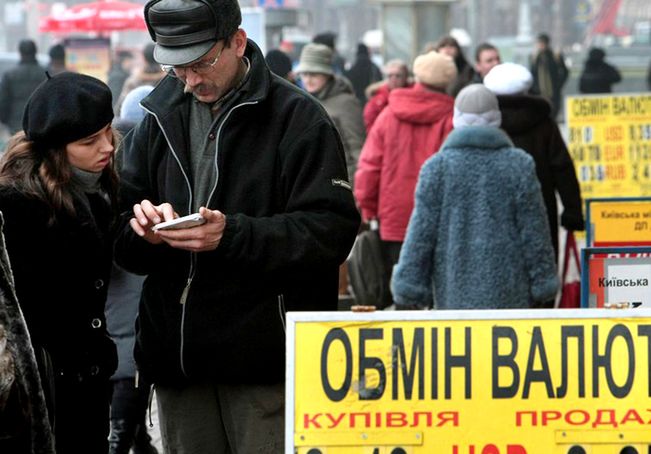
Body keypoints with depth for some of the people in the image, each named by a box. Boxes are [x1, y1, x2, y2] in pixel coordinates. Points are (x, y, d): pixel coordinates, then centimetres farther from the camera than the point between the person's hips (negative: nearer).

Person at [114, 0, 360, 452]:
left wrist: (232, 234, -23)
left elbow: (332, 229, -13)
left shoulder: (298, 118, -5)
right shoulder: (160, 120, 13)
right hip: (176, 356, 5)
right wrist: (143, 230, -12)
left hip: (265, 356, -5)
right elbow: (124, 245, 13)